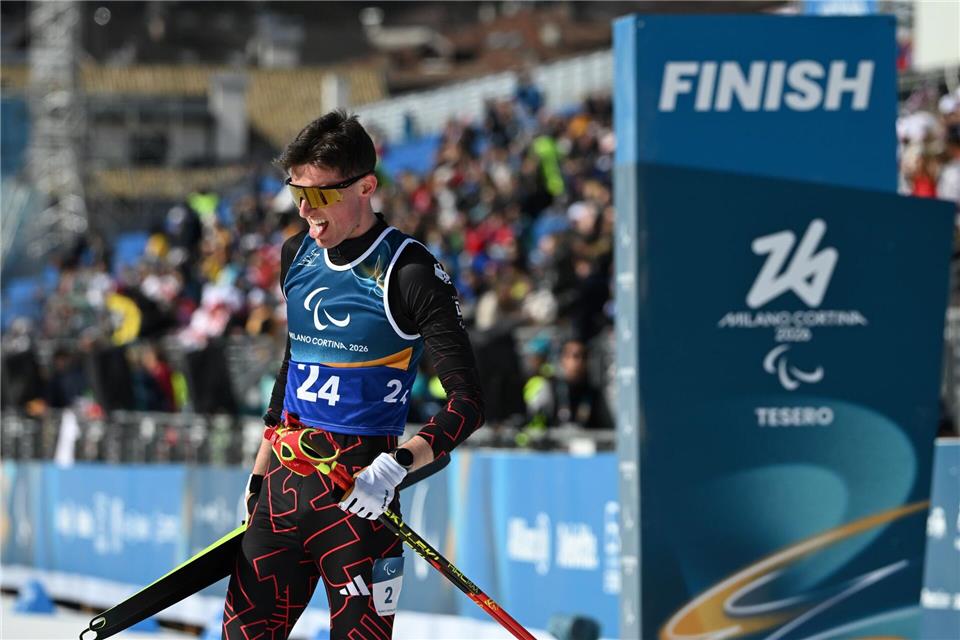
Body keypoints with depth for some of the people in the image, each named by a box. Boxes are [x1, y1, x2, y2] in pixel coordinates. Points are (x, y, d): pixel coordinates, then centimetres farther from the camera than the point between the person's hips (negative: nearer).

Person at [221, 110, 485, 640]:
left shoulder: (409, 272, -12)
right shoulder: (297, 255, 10)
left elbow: (468, 401, -14)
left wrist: (399, 465, -28)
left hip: (359, 490, -6)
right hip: (288, 479, 6)